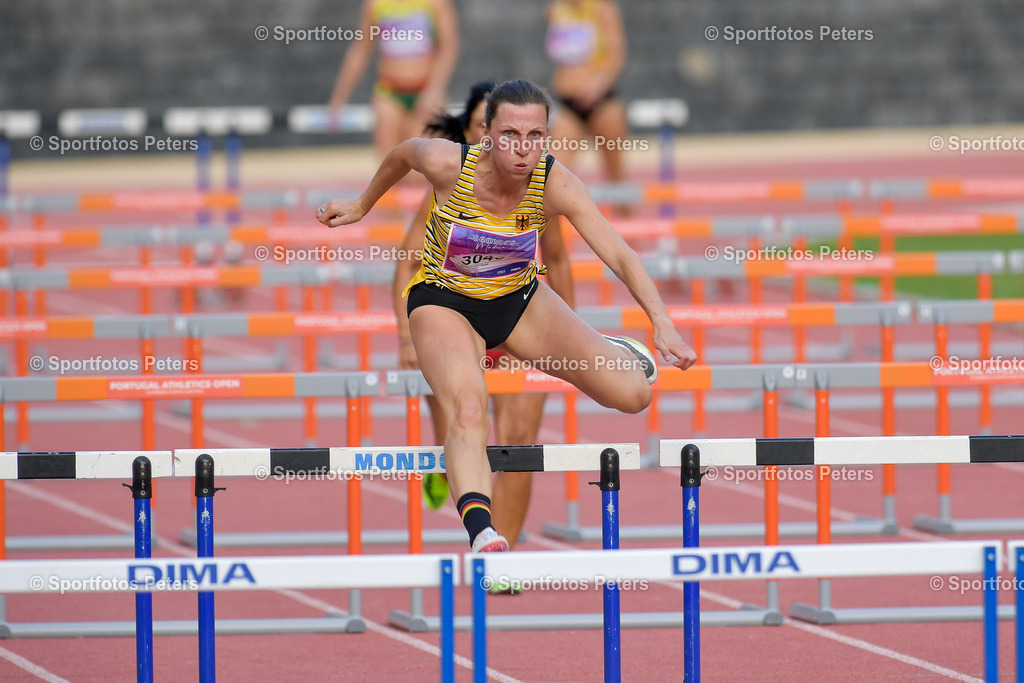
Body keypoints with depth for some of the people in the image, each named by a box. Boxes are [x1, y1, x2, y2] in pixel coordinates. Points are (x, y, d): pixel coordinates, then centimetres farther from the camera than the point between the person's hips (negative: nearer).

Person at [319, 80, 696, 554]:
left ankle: (608, 351, 35)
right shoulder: (448, 164, -27)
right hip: (443, 302, -3)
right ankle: (480, 533, -50)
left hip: (519, 299, 3)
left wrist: (663, 324, -42)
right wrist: (362, 206, 15)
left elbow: (620, 256, -29)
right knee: (468, 412, -33)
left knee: (633, 394, -2)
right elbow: (401, 155, -2)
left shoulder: (554, 185, -24)